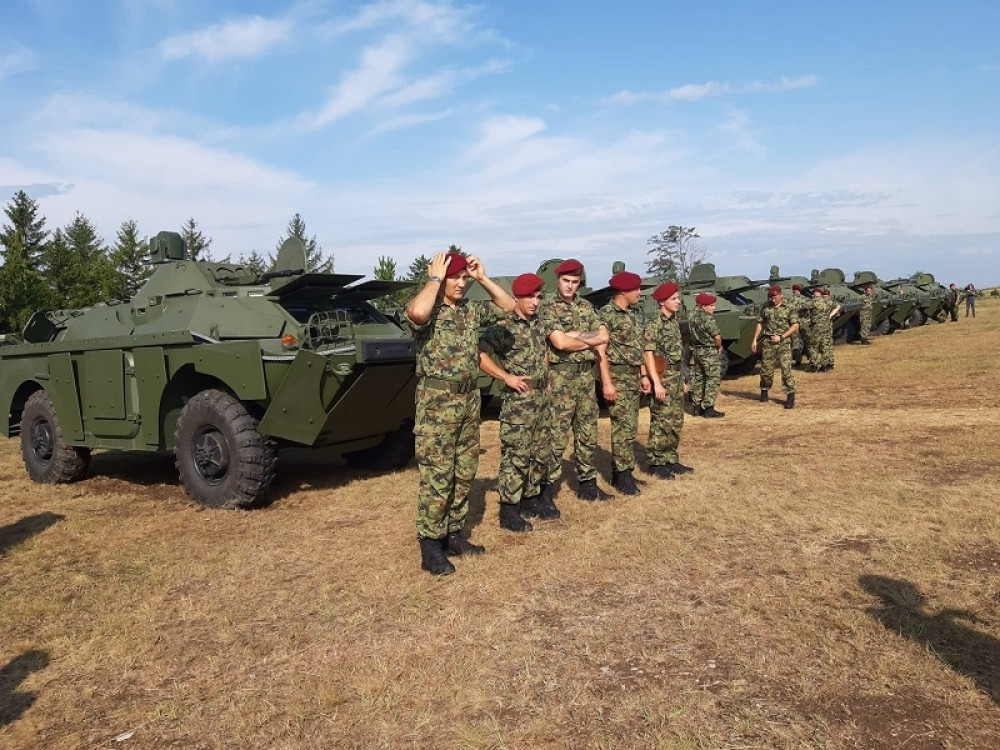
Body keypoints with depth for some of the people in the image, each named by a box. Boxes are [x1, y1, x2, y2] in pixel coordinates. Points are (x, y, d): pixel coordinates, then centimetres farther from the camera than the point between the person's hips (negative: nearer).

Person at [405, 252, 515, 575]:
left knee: (464, 473, 13)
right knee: (437, 477, -4)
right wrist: (434, 278, -20)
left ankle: (453, 534, 26)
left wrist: (483, 278, 6)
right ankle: (430, 546, 6)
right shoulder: (429, 311, -11)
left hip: (469, 398, 8)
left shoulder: (471, 308, 10)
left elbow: (508, 305, 18)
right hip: (437, 402, -7)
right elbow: (416, 312, -36)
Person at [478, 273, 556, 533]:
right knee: (515, 457, -5)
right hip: (518, 401, -8)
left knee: (540, 454, 15)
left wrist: (545, 376, 14)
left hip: (541, 399, 8)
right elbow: (479, 355, -21)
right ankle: (508, 511, 4)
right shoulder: (503, 327, -13)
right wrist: (507, 377, -20)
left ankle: (531, 499, 30)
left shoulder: (537, 324, 11)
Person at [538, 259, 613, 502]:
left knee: (588, 433, 12)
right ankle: (547, 486, 5)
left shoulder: (586, 306, 13)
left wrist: (576, 335, -11)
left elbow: (604, 336, 2)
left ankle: (587, 482, 23)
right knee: (556, 435, -4)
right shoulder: (547, 306, -7)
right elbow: (560, 343, -19)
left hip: (586, 375, 7)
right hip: (561, 377, -6)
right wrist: (590, 342, -4)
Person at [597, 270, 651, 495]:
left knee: (629, 427, 10)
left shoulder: (634, 314, 14)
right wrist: (607, 382, -20)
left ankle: (618, 472, 18)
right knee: (625, 427, -8)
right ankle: (624, 475, 0)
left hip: (633, 376, 8)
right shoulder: (606, 314, -11)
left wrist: (643, 375, 16)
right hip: (617, 376, -8)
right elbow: (601, 351, -15)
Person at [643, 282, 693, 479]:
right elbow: (648, 355, -17)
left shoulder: (674, 323, 13)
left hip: (676, 376, 9)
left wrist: (682, 379, 17)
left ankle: (670, 459, 21)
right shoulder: (654, 326, -13)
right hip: (663, 376, -8)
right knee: (661, 422, -5)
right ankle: (655, 462, 4)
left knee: (676, 422, 12)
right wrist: (656, 382, -23)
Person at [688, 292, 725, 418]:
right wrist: (719, 347, 0)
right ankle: (709, 409, -2)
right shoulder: (708, 319, -18)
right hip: (709, 352, -8)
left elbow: (692, 334, 8)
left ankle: (697, 407, 18)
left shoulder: (692, 318, 6)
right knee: (712, 380, -1)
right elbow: (717, 337, -18)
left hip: (696, 350, 8)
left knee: (697, 379, 13)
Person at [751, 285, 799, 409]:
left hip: (783, 342, -3)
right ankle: (764, 390, 29)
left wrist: (781, 337, -12)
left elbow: (795, 325, -4)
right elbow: (760, 324, 14)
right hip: (768, 342, 3)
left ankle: (790, 396, -5)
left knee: (786, 368, -10)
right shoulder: (765, 308, 8)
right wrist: (754, 340, 8)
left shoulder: (788, 308, -1)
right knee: (766, 368, 7)